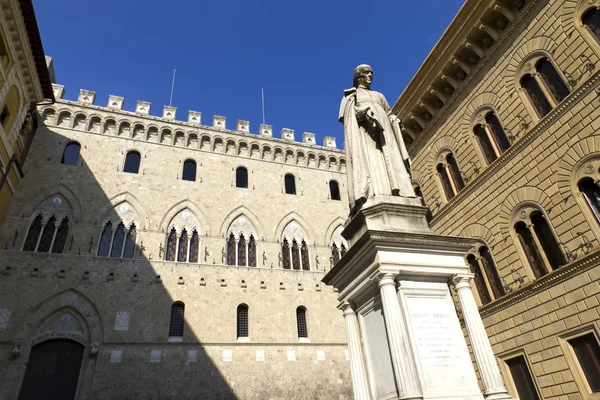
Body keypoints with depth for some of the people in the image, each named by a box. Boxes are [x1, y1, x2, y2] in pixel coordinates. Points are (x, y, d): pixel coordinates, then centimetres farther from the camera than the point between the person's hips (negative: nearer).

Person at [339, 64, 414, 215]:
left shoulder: (379, 95, 36)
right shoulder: (351, 94, 23)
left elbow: (389, 114, 27)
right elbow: (346, 114, 5)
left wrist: (396, 121, 3)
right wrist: (361, 112, -16)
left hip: (382, 128, 5)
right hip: (362, 128, -4)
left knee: (391, 159, -17)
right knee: (367, 158, -26)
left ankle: (398, 196, -31)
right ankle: (372, 197, -43)